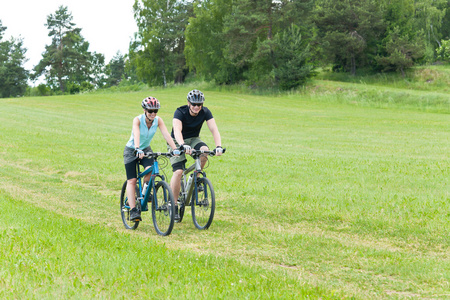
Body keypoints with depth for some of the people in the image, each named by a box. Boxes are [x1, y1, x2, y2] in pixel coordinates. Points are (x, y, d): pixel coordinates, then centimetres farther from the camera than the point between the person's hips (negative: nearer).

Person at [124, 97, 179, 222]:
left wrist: (174, 148, -40)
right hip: (132, 150, -3)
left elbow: (166, 135, -25)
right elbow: (136, 135, -40)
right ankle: (133, 210, -13)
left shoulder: (158, 120, -14)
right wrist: (138, 149, -57)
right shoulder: (138, 120, -24)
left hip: (146, 149, 3)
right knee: (132, 180, -10)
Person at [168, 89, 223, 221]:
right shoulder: (180, 112, -25)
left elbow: (214, 129, -24)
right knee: (178, 171, -21)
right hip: (178, 142, -3)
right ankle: (174, 206, -11)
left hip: (193, 139, 3)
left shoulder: (205, 112, -15)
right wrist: (183, 145, -59)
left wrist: (218, 146, -42)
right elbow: (177, 131, -40)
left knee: (204, 150, -32)